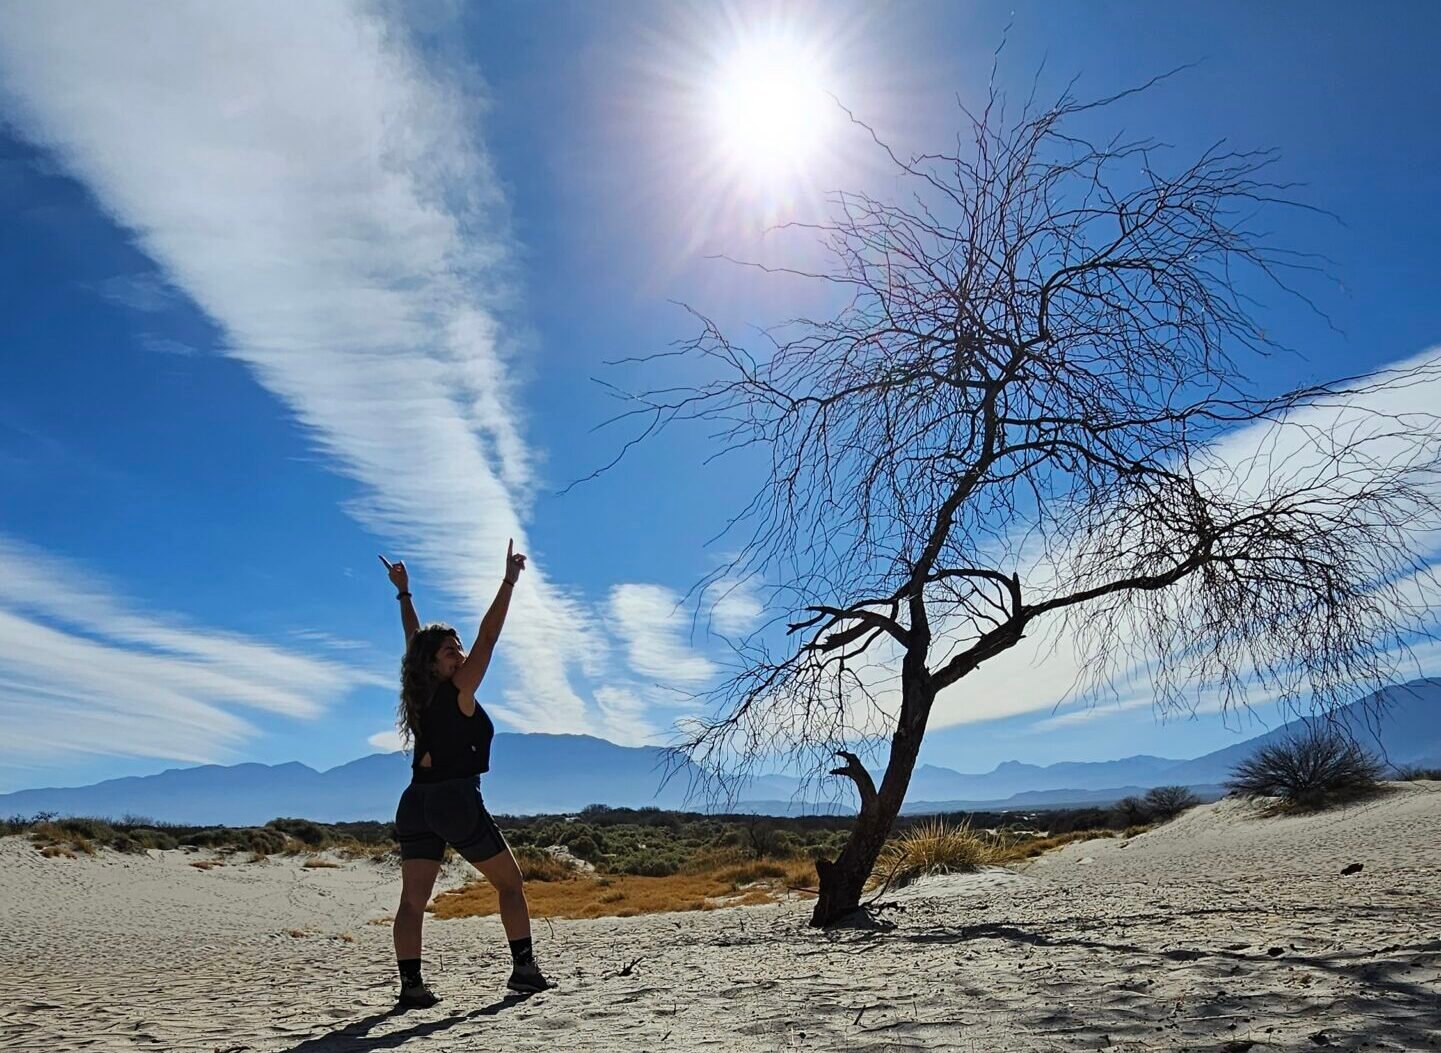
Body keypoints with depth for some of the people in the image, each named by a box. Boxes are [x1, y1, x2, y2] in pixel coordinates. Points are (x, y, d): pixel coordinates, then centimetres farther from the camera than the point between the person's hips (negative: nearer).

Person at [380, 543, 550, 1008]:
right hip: (457, 803, -6)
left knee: (413, 898, 4)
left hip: (415, 804, 7)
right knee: (510, 883, 8)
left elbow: (414, 640, 21)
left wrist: (404, 593, 29)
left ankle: (411, 984, -4)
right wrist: (509, 580, -13)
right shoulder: (460, 692, -9)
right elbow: (488, 635, -13)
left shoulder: (421, 692, 8)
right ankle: (524, 969, 6)